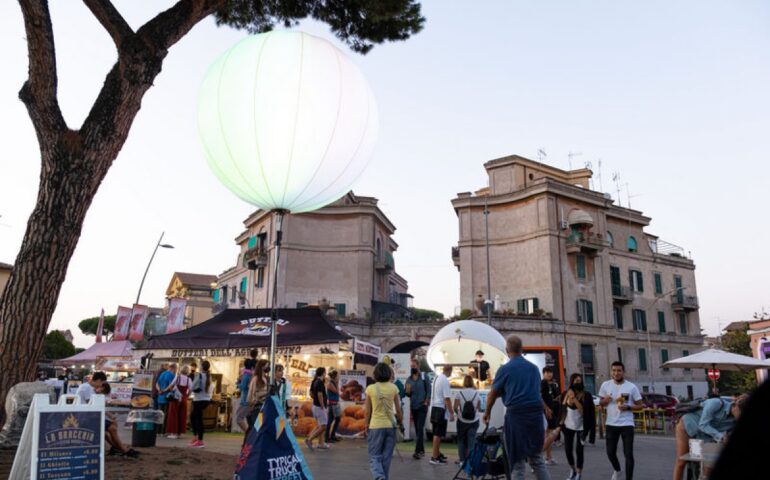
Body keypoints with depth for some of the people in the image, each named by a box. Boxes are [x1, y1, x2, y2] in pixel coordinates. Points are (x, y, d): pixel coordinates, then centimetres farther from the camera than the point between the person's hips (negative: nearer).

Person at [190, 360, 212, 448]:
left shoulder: (199, 375, -11)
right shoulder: (209, 376, 9)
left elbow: (193, 387, -8)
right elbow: (209, 388, 13)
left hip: (199, 400, -8)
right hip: (206, 399, 8)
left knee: (198, 419, -4)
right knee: (193, 416, 21)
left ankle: (200, 441, -2)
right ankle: (195, 437, 21)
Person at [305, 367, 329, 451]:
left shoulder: (315, 382, 9)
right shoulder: (320, 382, -19)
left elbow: (311, 393, 16)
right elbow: (319, 395, -25)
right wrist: (323, 407, -19)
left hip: (315, 405, 10)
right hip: (320, 407, -10)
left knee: (319, 426, 14)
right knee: (323, 427, -5)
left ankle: (321, 443, 18)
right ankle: (309, 439, -6)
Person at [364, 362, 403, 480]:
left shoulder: (370, 388, -6)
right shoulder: (393, 388, -3)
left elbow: (367, 411, 0)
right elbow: (398, 410, 1)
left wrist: (366, 425, 13)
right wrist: (401, 423, 16)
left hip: (375, 426, -1)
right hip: (390, 425, 2)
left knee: (374, 456, 6)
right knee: (386, 457, 13)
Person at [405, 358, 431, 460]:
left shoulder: (424, 377, -2)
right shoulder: (409, 379, 8)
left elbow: (429, 390, -3)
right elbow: (408, 394, 12)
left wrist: (426, 402, -11)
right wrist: (407, 391, -10)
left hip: (422, 406, -5)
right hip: (413, 406, 5)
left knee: (420, 428, -11)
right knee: (417, 429, 10)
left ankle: (418, 451, -14)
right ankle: (421, 450, 19)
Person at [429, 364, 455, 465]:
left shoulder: (436, 378, 10)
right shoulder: (445, 380, -17)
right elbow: (447, 399, -20)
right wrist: (452, 413, -16)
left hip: (433, 407, 9)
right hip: (441, 409, -9)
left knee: (437, 433, 19)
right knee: (438, 434, -3)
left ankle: (438, 453, 31)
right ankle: (434, 457, 0)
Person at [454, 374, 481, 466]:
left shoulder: (460, 393, -8)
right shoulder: (476, 394, -4)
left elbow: (455, 408, -9)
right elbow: (479, 408, 0)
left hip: (462, 420, -1)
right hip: (474, 421, 1)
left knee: (461, 440, 14)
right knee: (471, 440, 6)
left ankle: (462, 459, 15)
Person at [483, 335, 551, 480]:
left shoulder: (505, 369, -4)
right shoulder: (534, 368, 11)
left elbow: (492, 394, 4)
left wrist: (487, 412, 20)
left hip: (516, 415, -4)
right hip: (536, 414, 5)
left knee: (518, 462, 5)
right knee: (537, 459, 14)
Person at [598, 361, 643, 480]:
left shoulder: (631, 387, -8)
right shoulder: (606, 385, -1)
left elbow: (640, 406, -2)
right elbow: (601, 403, 10)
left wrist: (627, 407, -19)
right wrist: (605, 400, -13)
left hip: (627, 424, -3)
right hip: (611, 424, 3)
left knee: (628, 454, -1)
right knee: (610, 452, 11)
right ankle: (617, 470, 40)